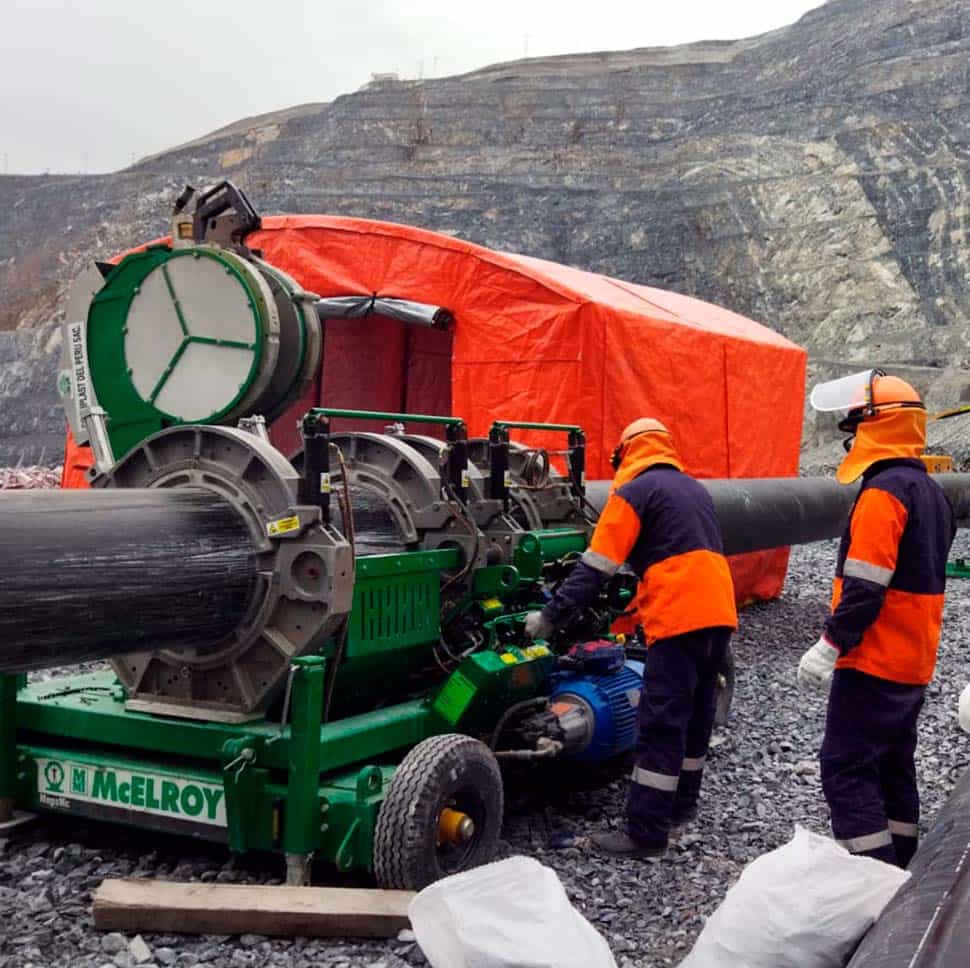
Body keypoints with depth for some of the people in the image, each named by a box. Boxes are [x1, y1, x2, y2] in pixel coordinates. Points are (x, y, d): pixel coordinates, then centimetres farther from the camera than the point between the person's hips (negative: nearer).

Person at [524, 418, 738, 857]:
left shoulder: (633, 491, -1)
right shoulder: (694, 489, 23)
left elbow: (595, 566, -6)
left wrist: (551, 616, -1)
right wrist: (636, 608, 31)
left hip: (679, 618, -8)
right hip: (718, 611, 9)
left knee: (661, 724, -7)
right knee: (696, 713, 19)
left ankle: (646, 832, -6)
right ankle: (682, 804, 31)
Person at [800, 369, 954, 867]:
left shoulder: (882, 491, -18)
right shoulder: (931, 491, 13)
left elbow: (865, 586, -24)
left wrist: (830, 646, -21)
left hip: (873, 663, -10)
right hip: (914, 663, 10)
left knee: (846, 769, -6)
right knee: (893, 766, 17)